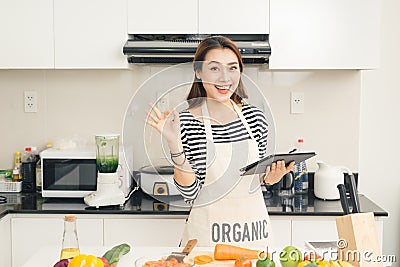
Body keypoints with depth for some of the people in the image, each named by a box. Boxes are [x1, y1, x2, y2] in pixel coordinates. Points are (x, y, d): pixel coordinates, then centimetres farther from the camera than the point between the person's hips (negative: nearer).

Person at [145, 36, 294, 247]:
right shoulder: (186, 121, -12)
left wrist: (270, 177, -8)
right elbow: (190, 193, -14)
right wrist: (175, 146, -24)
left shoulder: (255, 116, -1)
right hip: (208, 235, -4)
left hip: (255, 230, 4)